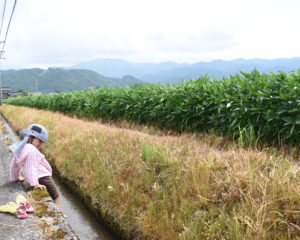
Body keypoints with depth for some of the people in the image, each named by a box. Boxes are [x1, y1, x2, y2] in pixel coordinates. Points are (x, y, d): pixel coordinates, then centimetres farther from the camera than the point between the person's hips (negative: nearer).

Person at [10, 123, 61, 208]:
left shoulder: (20, 149, 11)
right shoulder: (32, 150, -17)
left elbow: (14, 165, 21)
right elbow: (31, 167, -24)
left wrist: (16, 177, 34)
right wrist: (35, 184, -26)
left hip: (38, 180, 9)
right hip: (43, 178, -9)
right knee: (56, 198, -3)